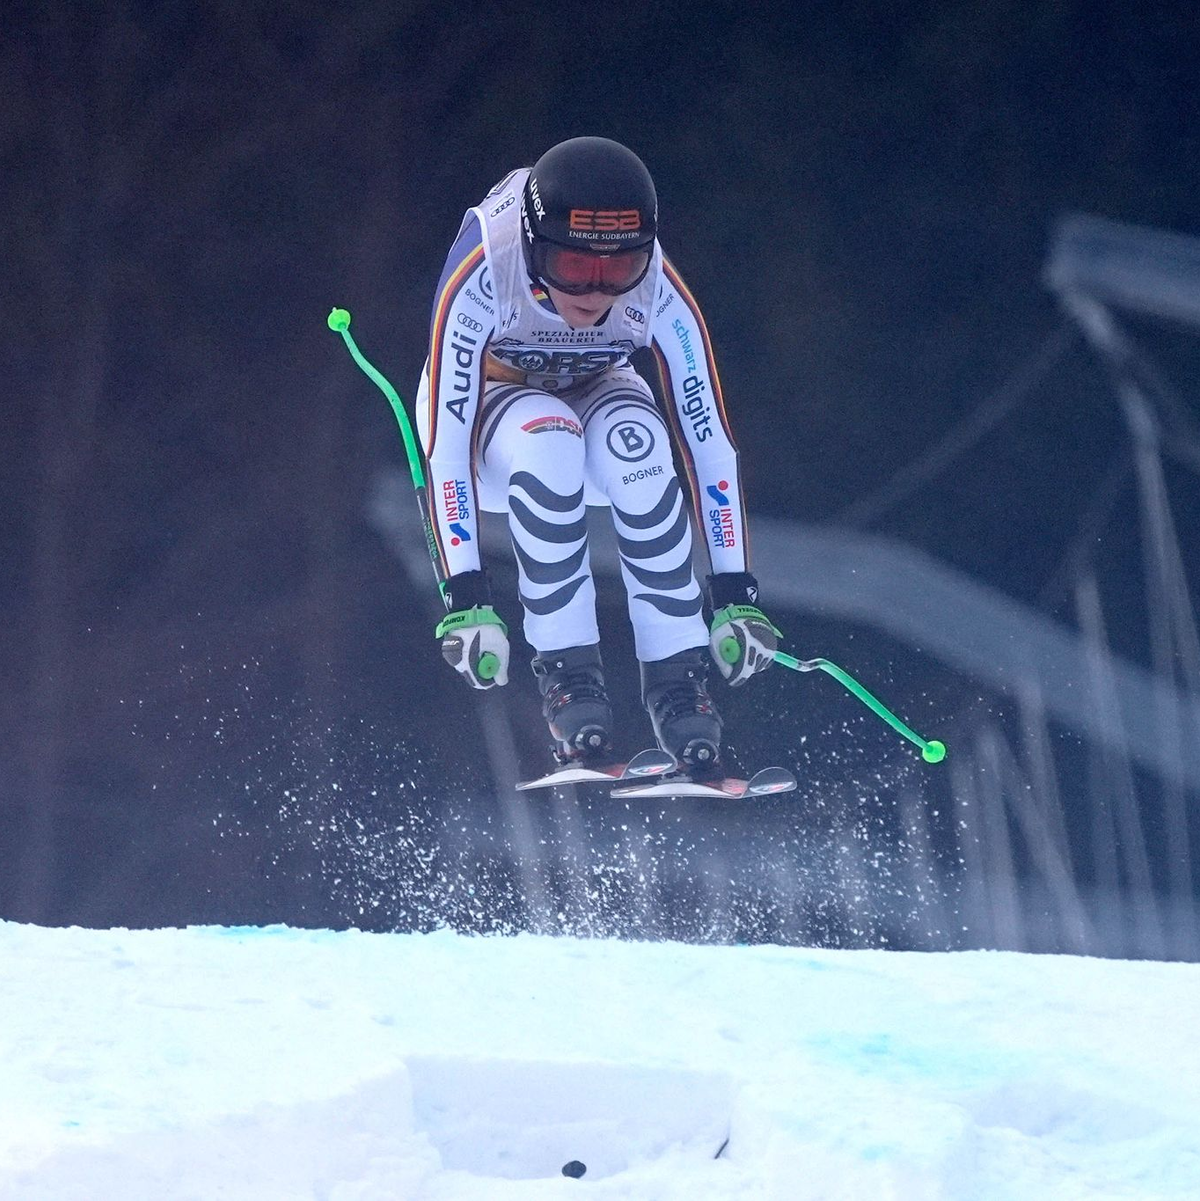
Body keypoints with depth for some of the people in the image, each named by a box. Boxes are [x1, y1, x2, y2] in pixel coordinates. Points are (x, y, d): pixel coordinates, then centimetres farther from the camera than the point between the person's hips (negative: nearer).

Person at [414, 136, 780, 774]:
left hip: (594, 396, 2)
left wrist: (737, 595, -24)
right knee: (547, 439, -38)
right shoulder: (479, 278, -36)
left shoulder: (657, 292, -29)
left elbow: (709, 440, -22)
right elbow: (446, 441, -35)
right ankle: (566, 669, -26)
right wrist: (465, 599, -40)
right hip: (486, 404, -2)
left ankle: (675, 674, -26)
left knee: (635, 437, -35)